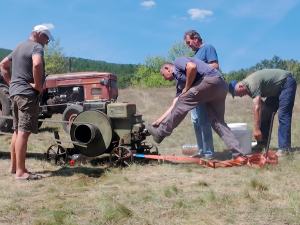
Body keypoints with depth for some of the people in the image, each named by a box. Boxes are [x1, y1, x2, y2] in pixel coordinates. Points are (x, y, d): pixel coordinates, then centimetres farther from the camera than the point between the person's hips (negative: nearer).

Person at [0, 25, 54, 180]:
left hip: (15, 92, 10)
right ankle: (21, 171, -11)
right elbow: (37, 64, -31)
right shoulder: (36, 47, -10)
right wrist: (38, 85, -19)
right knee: (24, 132, -11)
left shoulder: (19, 47, 19)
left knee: (18, 131, 15)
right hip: (27, 93, -10)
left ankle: (14, 166, 21)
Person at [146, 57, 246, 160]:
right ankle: (239, 155, 7)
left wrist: (186, 88, -4)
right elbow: (175, 106, 29)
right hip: (221, 86, 10)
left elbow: (192, 67, -17)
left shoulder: (178, 61, 8)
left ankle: (161, 133, 5)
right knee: (217, 122, 9)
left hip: (211, 80, -10)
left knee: (183, 101, -3)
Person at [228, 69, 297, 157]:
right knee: (265, 114, 7)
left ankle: (284, 149, -19)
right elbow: (260, 105, 3)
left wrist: (256, 129, -34)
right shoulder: (248, 87, -1)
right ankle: (263, 144, 13)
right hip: (277, 88, 10)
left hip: (287, 82, -10)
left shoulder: (252, 84, -31)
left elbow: (257, 108, -35)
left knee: (283, 116, -18)